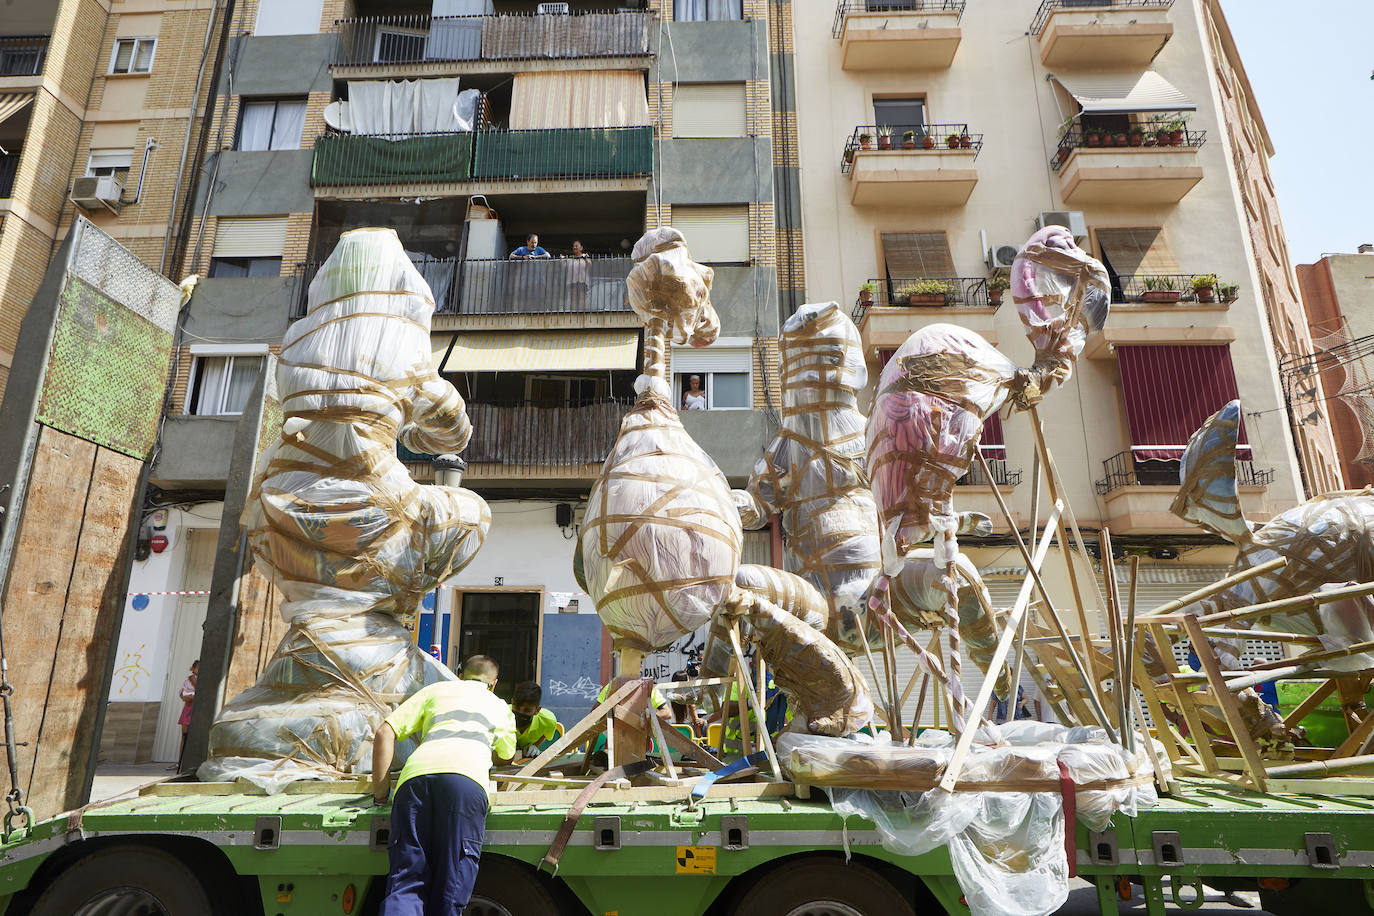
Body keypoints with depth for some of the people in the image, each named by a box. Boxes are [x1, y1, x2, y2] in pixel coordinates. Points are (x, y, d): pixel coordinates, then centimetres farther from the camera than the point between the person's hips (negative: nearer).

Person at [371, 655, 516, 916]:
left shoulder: (435, 690, 33)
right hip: (467, 778, -1)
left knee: (407, 883, -1)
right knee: (448, 895, 0)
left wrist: (380, 794, 24)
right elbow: (505, 757, 52)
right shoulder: (501, 708, 34)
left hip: (415, 775, 1)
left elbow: (384, 733, 21)